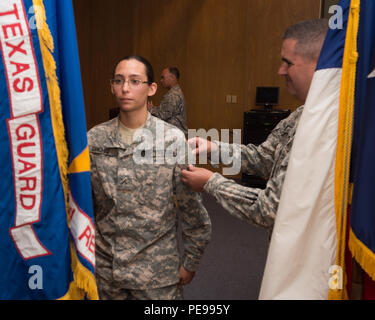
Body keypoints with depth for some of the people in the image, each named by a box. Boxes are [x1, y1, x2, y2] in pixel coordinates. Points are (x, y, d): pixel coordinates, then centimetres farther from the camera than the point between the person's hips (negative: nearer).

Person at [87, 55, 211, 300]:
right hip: (106, 271, 3)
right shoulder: (94, 139, -2)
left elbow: (192, 208, -5)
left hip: (157, 271, -2)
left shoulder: (173, 139, -10)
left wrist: (190, 262, -2)